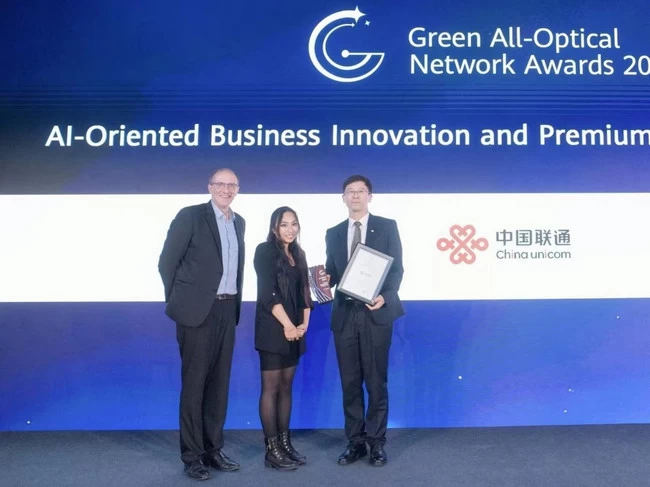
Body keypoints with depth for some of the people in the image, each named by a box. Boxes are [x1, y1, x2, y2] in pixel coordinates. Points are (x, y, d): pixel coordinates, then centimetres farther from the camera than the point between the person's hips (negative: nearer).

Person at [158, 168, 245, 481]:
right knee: (194, 382, 2)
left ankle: (213, 450, 24)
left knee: (219, 383, 11)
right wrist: (179, 302, -4)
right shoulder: (190, 216, -6)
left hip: (227, 310, 6)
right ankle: (192, 455, 15)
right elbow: (167, 262, -6)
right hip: (198, 309, -6)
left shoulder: (239, 222, 13)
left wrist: (234, 302, 12)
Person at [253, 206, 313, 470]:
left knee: (286, 386, 11)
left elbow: (304, 291, 13)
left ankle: (285, 443, 18)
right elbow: (268, 293, -13)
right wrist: (287, 325, -15)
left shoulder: (298, 254, 14)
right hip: (273, 328, -7)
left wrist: (304, 323, 0)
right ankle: (272, 450, 5)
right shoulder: (265, 251, -5)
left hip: (295, 329, 7)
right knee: (271, 387, -2)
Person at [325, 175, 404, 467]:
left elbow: (396, 268, -2)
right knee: (350, 382, 8)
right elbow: (332, 273, 11)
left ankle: (377, 443, 18)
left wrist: (385, 296, -18)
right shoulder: (333, 234, 13)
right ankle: (355, 442, 21)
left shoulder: (387, 227, 4)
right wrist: (325, 280, -12)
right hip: (344, 314, 3)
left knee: (376, 381, 3)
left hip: (376, 313, -3)